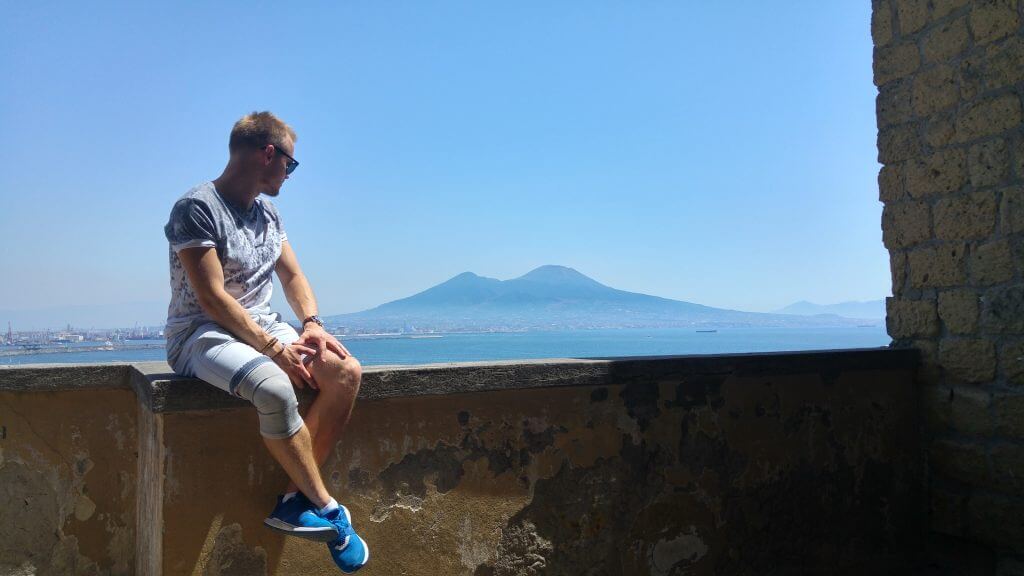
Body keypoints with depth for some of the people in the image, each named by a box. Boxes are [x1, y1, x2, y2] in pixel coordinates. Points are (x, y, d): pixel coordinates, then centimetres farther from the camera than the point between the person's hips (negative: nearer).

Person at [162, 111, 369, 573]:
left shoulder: (267, 213, 14)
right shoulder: (196, 208, -12)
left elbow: (292, 276, 16)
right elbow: (212, 298, -19)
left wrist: (312, 324, -4)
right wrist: (276, 349, -23)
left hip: (261, 327, 8)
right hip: (201, 334, -8)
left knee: (346, 371, -17)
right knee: (275, 387, -37)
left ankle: (297, 499, -16)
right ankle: (327, 509, -20)